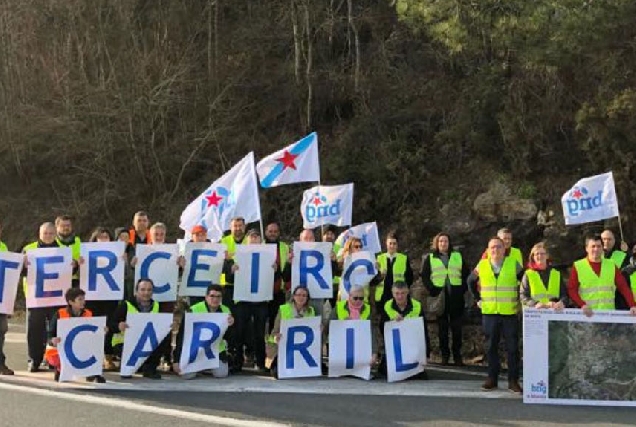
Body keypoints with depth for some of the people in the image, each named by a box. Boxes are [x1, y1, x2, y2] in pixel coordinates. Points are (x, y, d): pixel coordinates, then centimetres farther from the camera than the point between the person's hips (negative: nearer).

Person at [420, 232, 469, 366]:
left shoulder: (458, 257, 12)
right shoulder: (429, 258, 7)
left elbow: (466, 273, 12)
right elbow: (424, 276, 2)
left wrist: (463, 288, 1)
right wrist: (432, 290, -8)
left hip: (456, 297, 1)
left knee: (457, 327, 2)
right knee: (442, 327, 2)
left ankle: (457, 355, 8)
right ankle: (444, 355, 9)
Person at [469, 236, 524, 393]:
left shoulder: (513, 264, -2)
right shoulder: (482, 266, 3)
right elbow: (471, 281, 18)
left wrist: (521, 300, 2)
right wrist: (478, 299, 11)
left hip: (510, 313, -2)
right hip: (489, 313, 2)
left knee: (512, 348, 1)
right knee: (491, 347, 7)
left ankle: (513, 380, 7)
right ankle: (492, 379, 15)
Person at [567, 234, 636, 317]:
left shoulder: (611, 265, 10)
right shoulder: (577, 266, 1)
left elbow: (624, 287, 4)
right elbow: (572, 290, -4)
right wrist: (582, 305, -20)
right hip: (588, 314, -2)